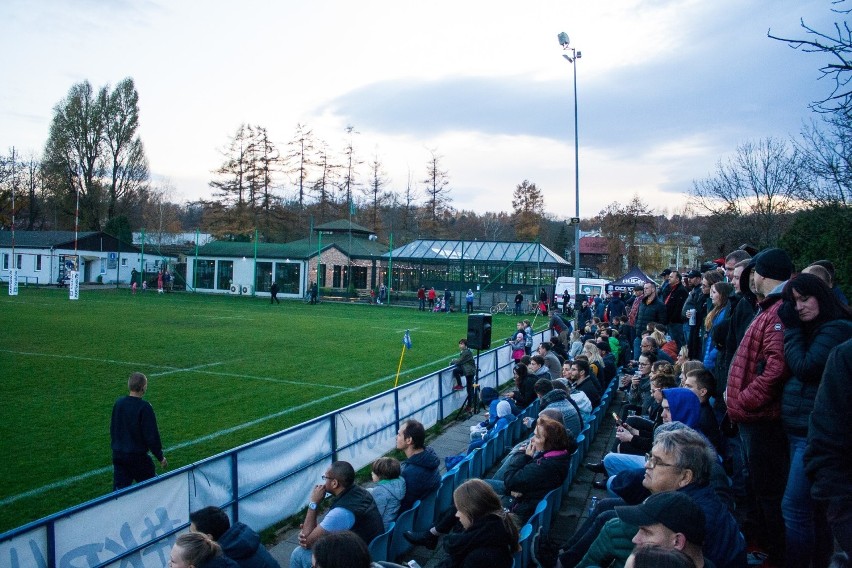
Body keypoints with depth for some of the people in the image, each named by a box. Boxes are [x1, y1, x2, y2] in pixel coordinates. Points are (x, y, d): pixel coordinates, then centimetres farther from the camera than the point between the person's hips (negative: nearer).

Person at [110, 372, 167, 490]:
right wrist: (160, 457, -6)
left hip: (118, 455, 6)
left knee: (119, 489, 11)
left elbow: (112, 428, 12)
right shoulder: (144, 407, -18)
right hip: (137, 456, -6)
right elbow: (151, 435, -16)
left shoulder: (118, 403, 1)